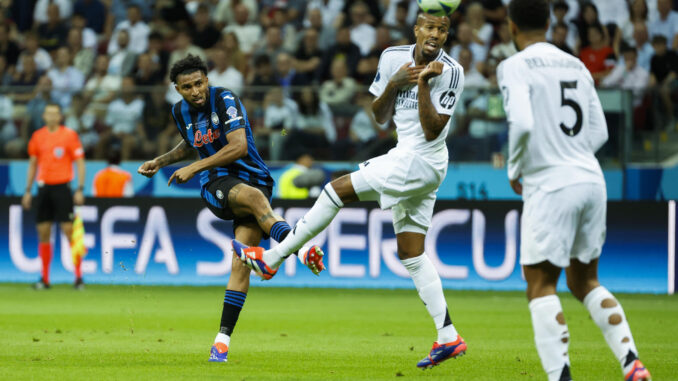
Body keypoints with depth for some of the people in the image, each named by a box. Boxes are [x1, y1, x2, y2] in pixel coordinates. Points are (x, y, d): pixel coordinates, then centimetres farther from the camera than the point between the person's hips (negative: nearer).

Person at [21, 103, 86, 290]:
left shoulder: (69, 135, -3)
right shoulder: (37, 136, 10)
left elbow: (80, 162, -2)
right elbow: (32, 164, 18)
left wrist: (80, 190, -10)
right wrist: (28, 191, 14)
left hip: (62, 187, -4)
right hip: (43, 188, 4)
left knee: (69, 231, -9)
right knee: (43, 233, 3)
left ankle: (78, 276, -5)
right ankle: (44, 279, 9)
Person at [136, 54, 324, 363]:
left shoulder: (225, 100, -11)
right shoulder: (180, 112, 8)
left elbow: (239, 146, -22)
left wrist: (193, 168, -20)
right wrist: (161, 161, 19)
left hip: (252, 178, -2)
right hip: (216, 186, 2)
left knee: (241, 265, -16)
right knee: (253, 196, -36)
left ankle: (223, 339, -11)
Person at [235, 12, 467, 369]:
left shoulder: (450, 72, -13)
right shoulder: (393, 58, 5)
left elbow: (432, 131, -17)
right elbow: (379, 116, 11)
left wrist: (423, 84, -25)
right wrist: (393, 83, -7)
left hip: (418, 162, -8)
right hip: (407, 157, 8)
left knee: (337, 190, -5)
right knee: (411, 253, 7)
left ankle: (271, 258, 4)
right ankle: (448, 337, 6)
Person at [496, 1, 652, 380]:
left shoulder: (515, 67, -5)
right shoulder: (576, 66, 14)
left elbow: (522, 123, -19)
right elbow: (599, 132, 14)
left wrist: (514, 170, -3)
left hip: (550, 187, -6)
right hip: (592, 179, 6)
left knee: (541, 286, 0)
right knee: (584, 281, 16)